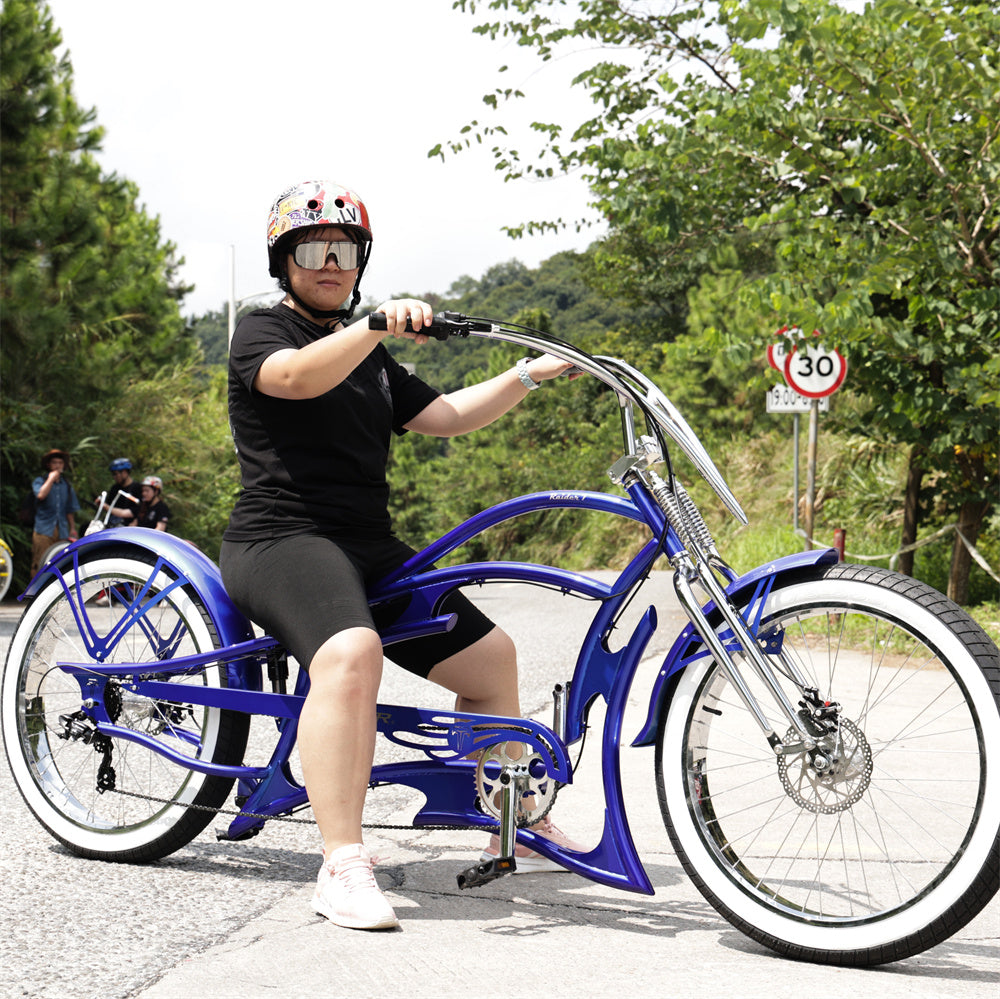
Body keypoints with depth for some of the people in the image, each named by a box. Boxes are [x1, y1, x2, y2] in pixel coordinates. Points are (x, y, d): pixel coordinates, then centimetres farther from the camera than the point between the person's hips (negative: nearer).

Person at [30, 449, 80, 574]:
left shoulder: (67, 485, 18)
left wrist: (73, 529, 14)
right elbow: (41, 495, -17)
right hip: (43, 531, -4)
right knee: (41, 563, -11)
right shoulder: (40, 481, 6)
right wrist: (51, 479, -9)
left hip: (62, 531, 4)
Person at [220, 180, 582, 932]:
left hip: (370, 549, 9)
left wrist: (530, 376, 6)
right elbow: (300, 376, -25)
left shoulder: (368, 357, 22)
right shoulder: (262, 333, -2)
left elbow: (445, 416, 15)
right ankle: (343, 867, -38)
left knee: (489, 655, 10)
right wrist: (378, 325, -40)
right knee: (351, 652, -37)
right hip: (283, 540, -8)